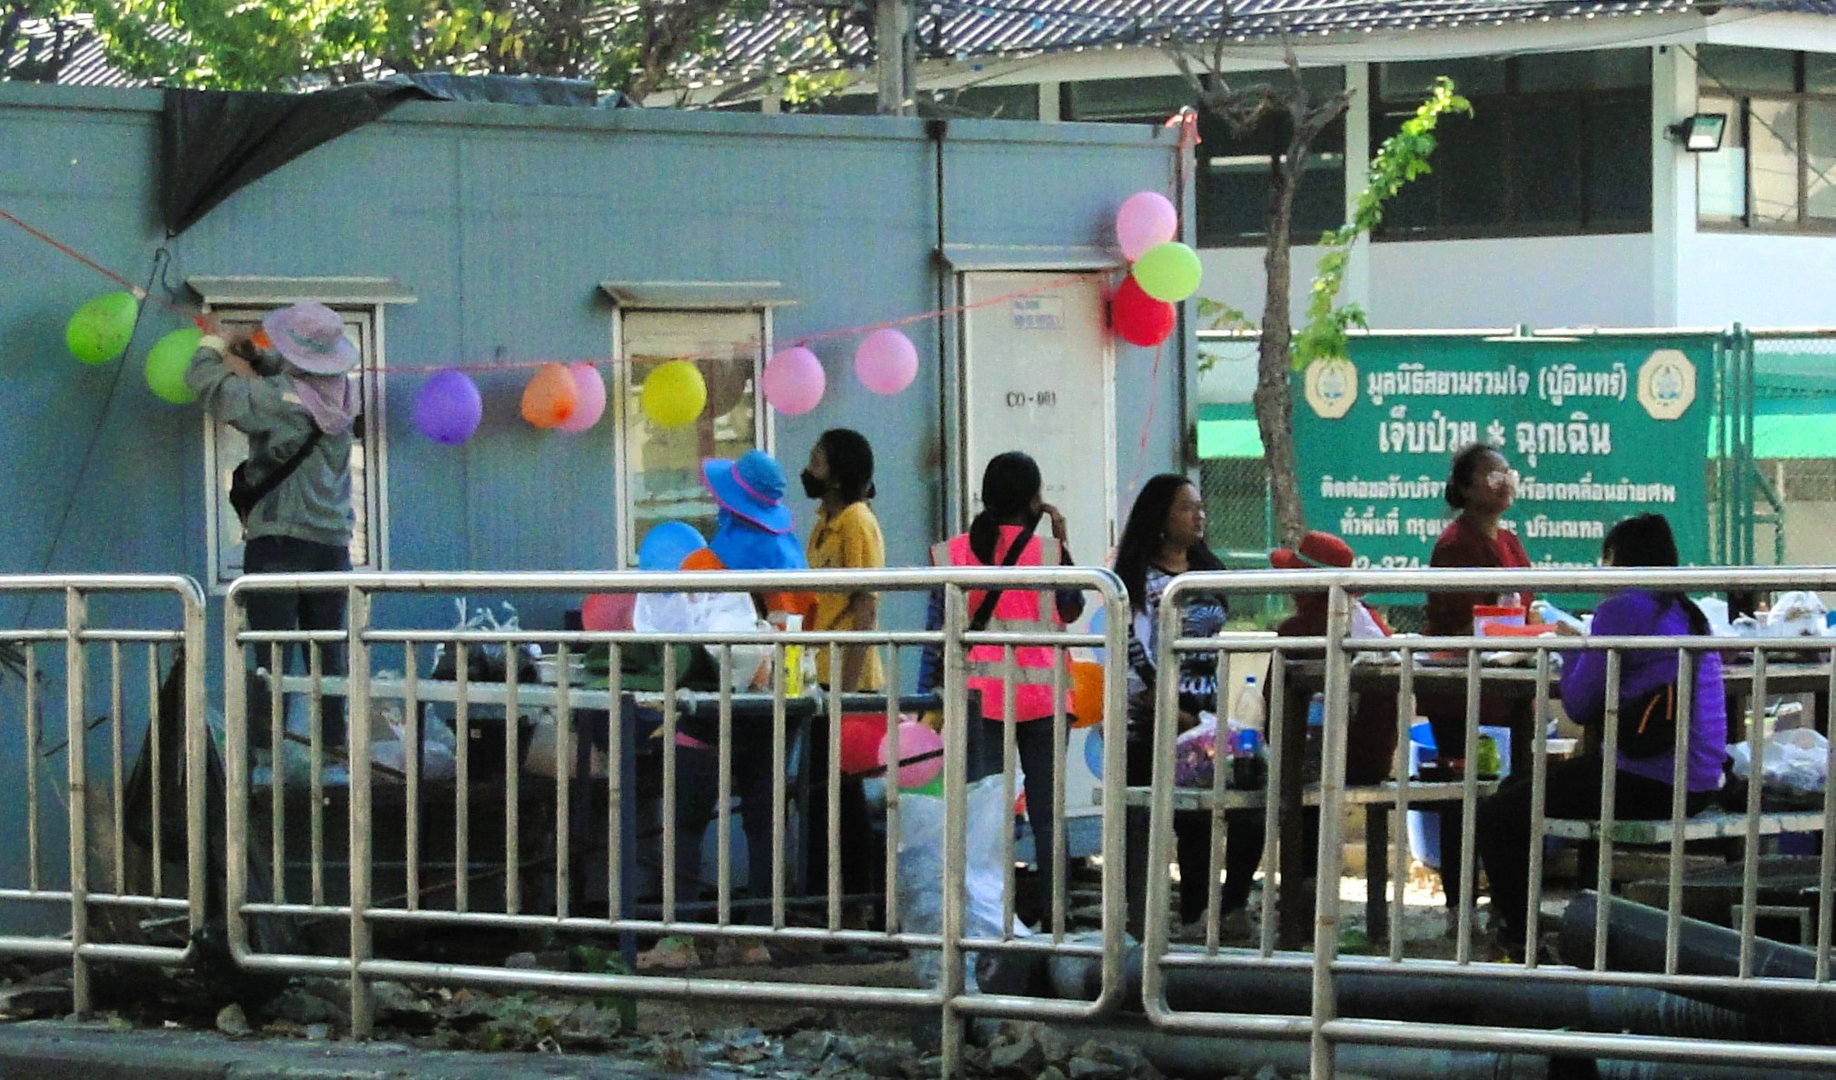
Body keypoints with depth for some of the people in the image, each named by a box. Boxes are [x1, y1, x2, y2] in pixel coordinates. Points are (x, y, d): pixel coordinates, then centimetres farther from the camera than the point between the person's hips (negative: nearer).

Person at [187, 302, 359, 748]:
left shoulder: (277, 398, -12)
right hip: (333, 542, 6)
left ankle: (263, 755, -11)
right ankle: (333, 747, 12)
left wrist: (214, 344, 15)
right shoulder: (342, 394, 5)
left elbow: (206, 381, -4)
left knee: (269, 658, -7)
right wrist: (257, 356, 16)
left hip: (279, 541, -6)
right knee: (327, 658, 11)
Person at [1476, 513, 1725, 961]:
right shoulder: (1690, 613, 15)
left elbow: (1580, 706, -8)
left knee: (1497, 816, -4)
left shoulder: (1621, 610, -12)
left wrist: (1573, 650, 7)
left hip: (1647, 784, -10)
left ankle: (1519, 939, 3)